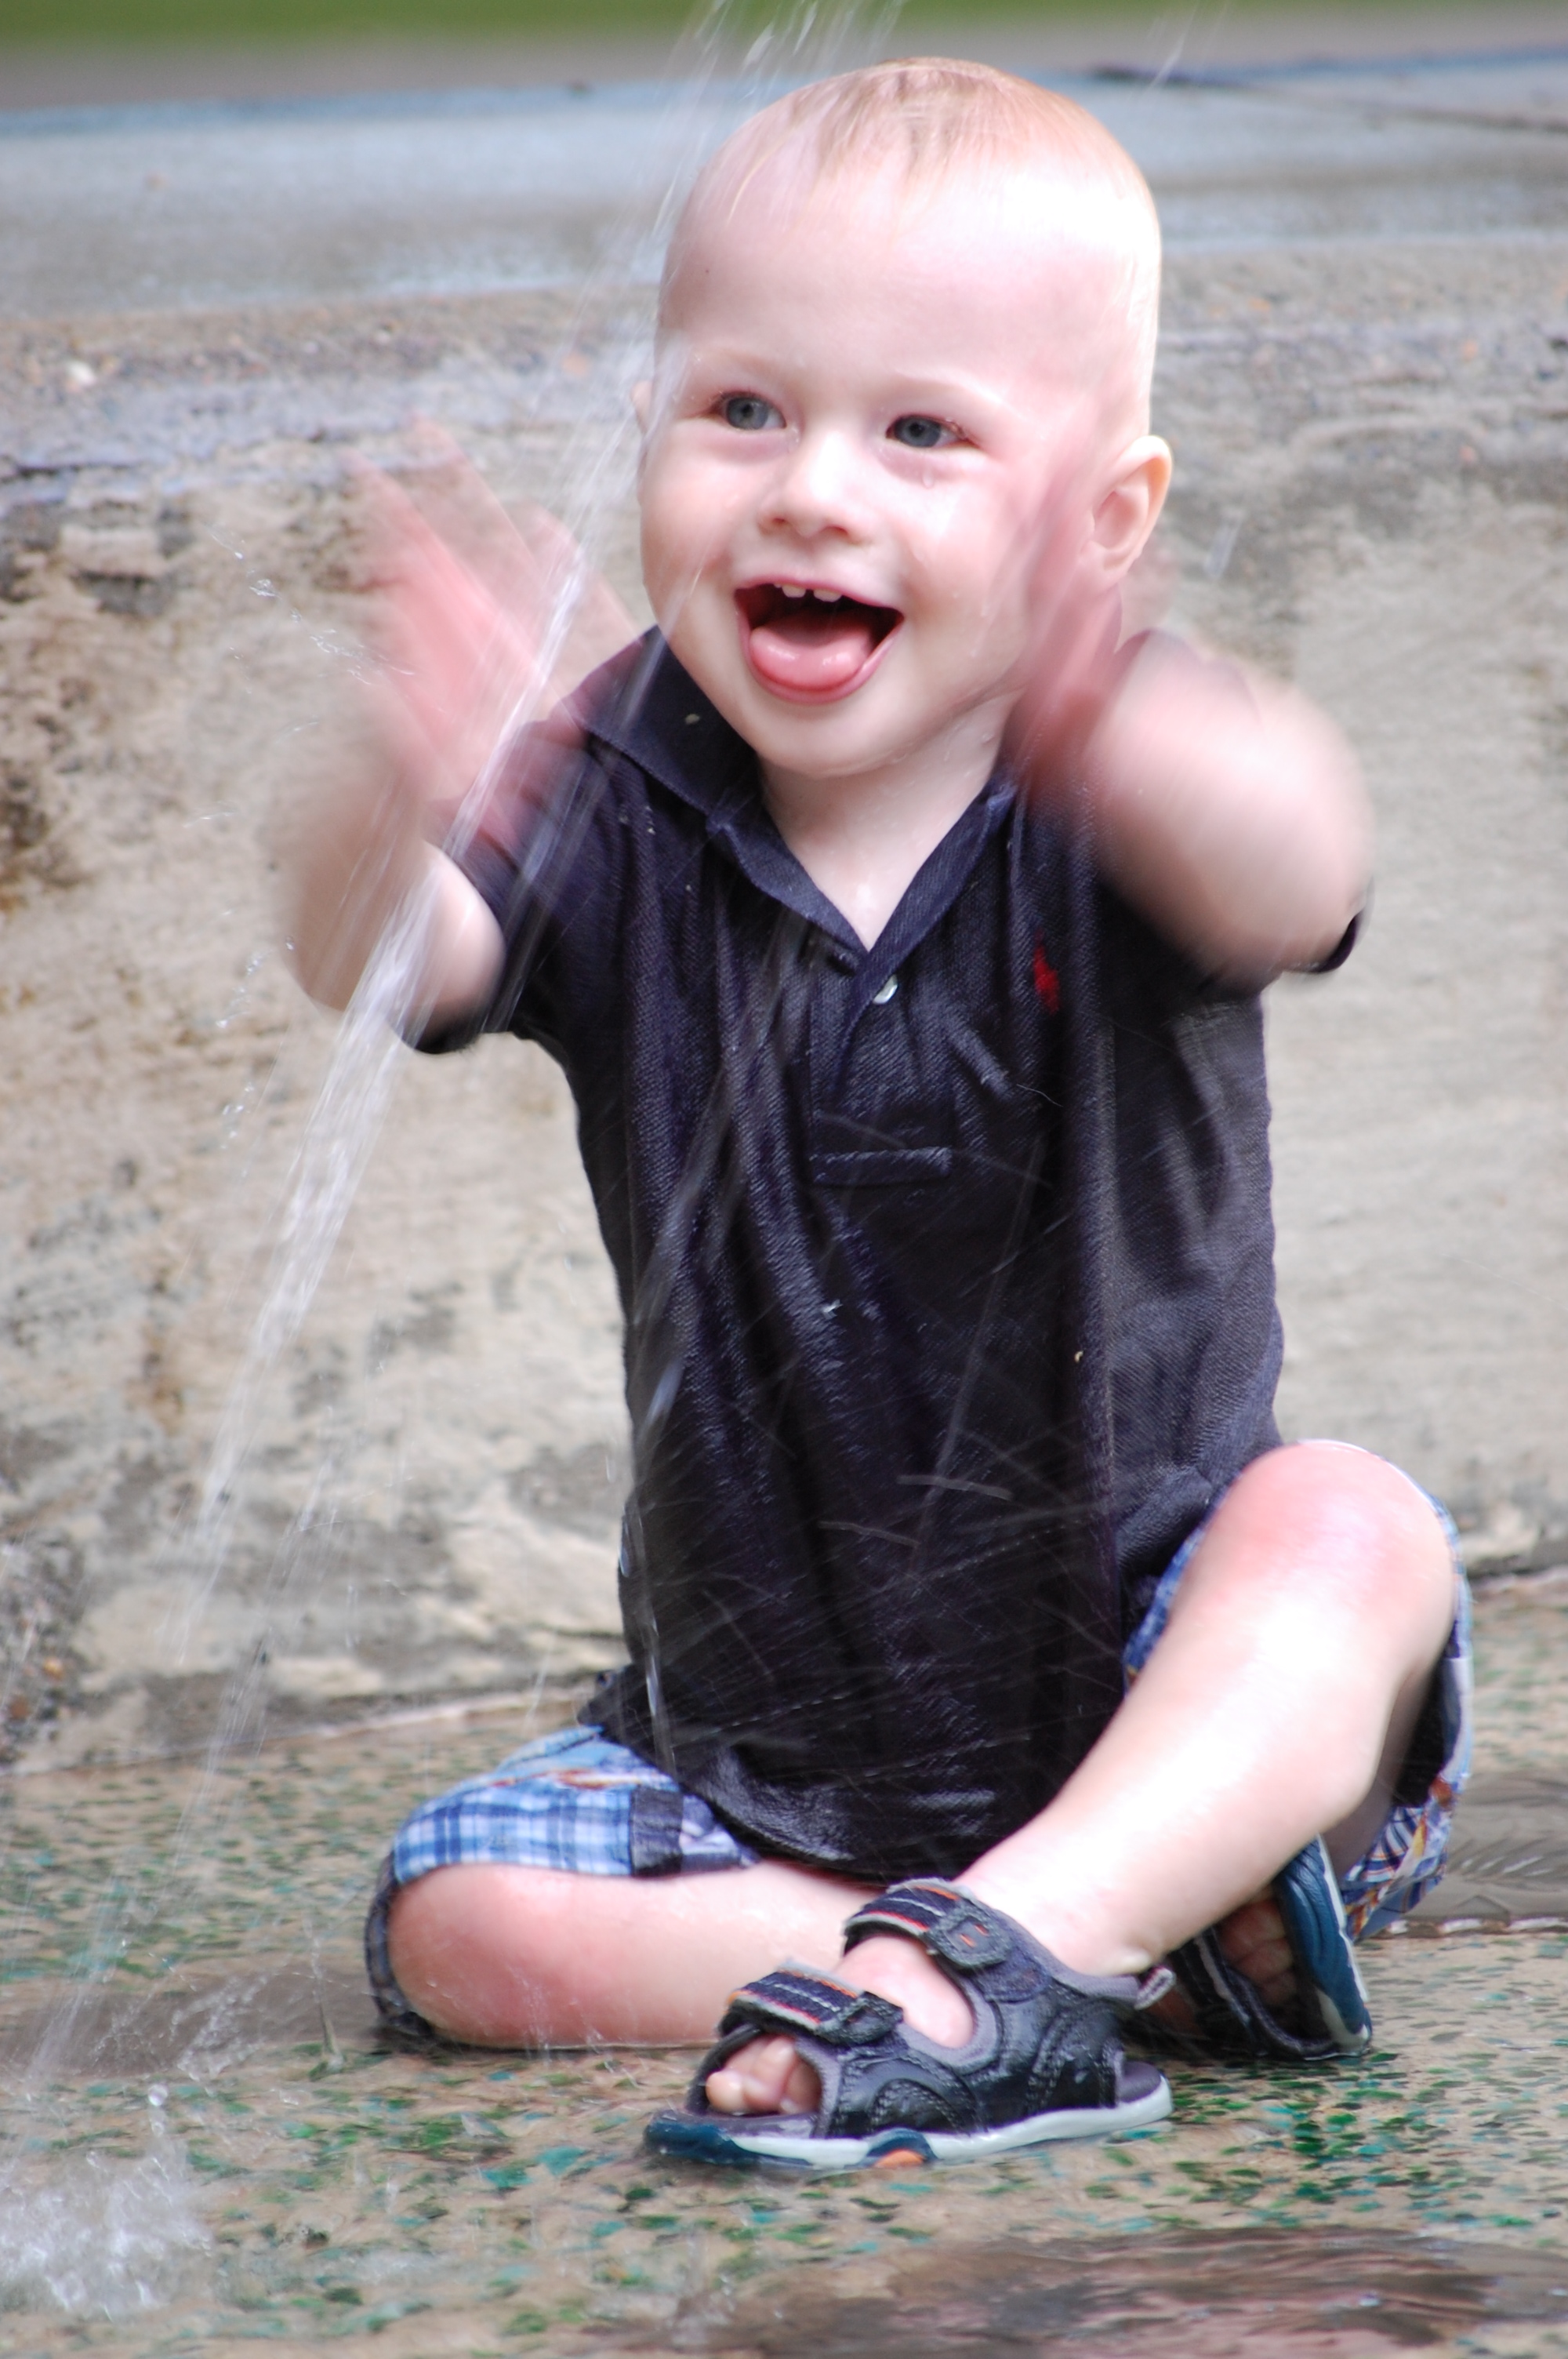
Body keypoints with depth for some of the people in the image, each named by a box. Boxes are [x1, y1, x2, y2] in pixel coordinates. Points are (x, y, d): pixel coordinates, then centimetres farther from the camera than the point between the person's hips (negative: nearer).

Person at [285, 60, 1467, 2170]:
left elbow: (1293, 881, -38)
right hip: (763, 1738, 2)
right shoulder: (622, 811, -8)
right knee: (462, 1924, -19)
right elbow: (378, 964, -27)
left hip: (1154, 1681, -2)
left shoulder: (1109, 808, -14)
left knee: (1349, 1530, -30)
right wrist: (408, 804, -53)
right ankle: (1157, 1941, -23)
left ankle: (990, 1950, -43)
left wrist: (1114, 729, -62)